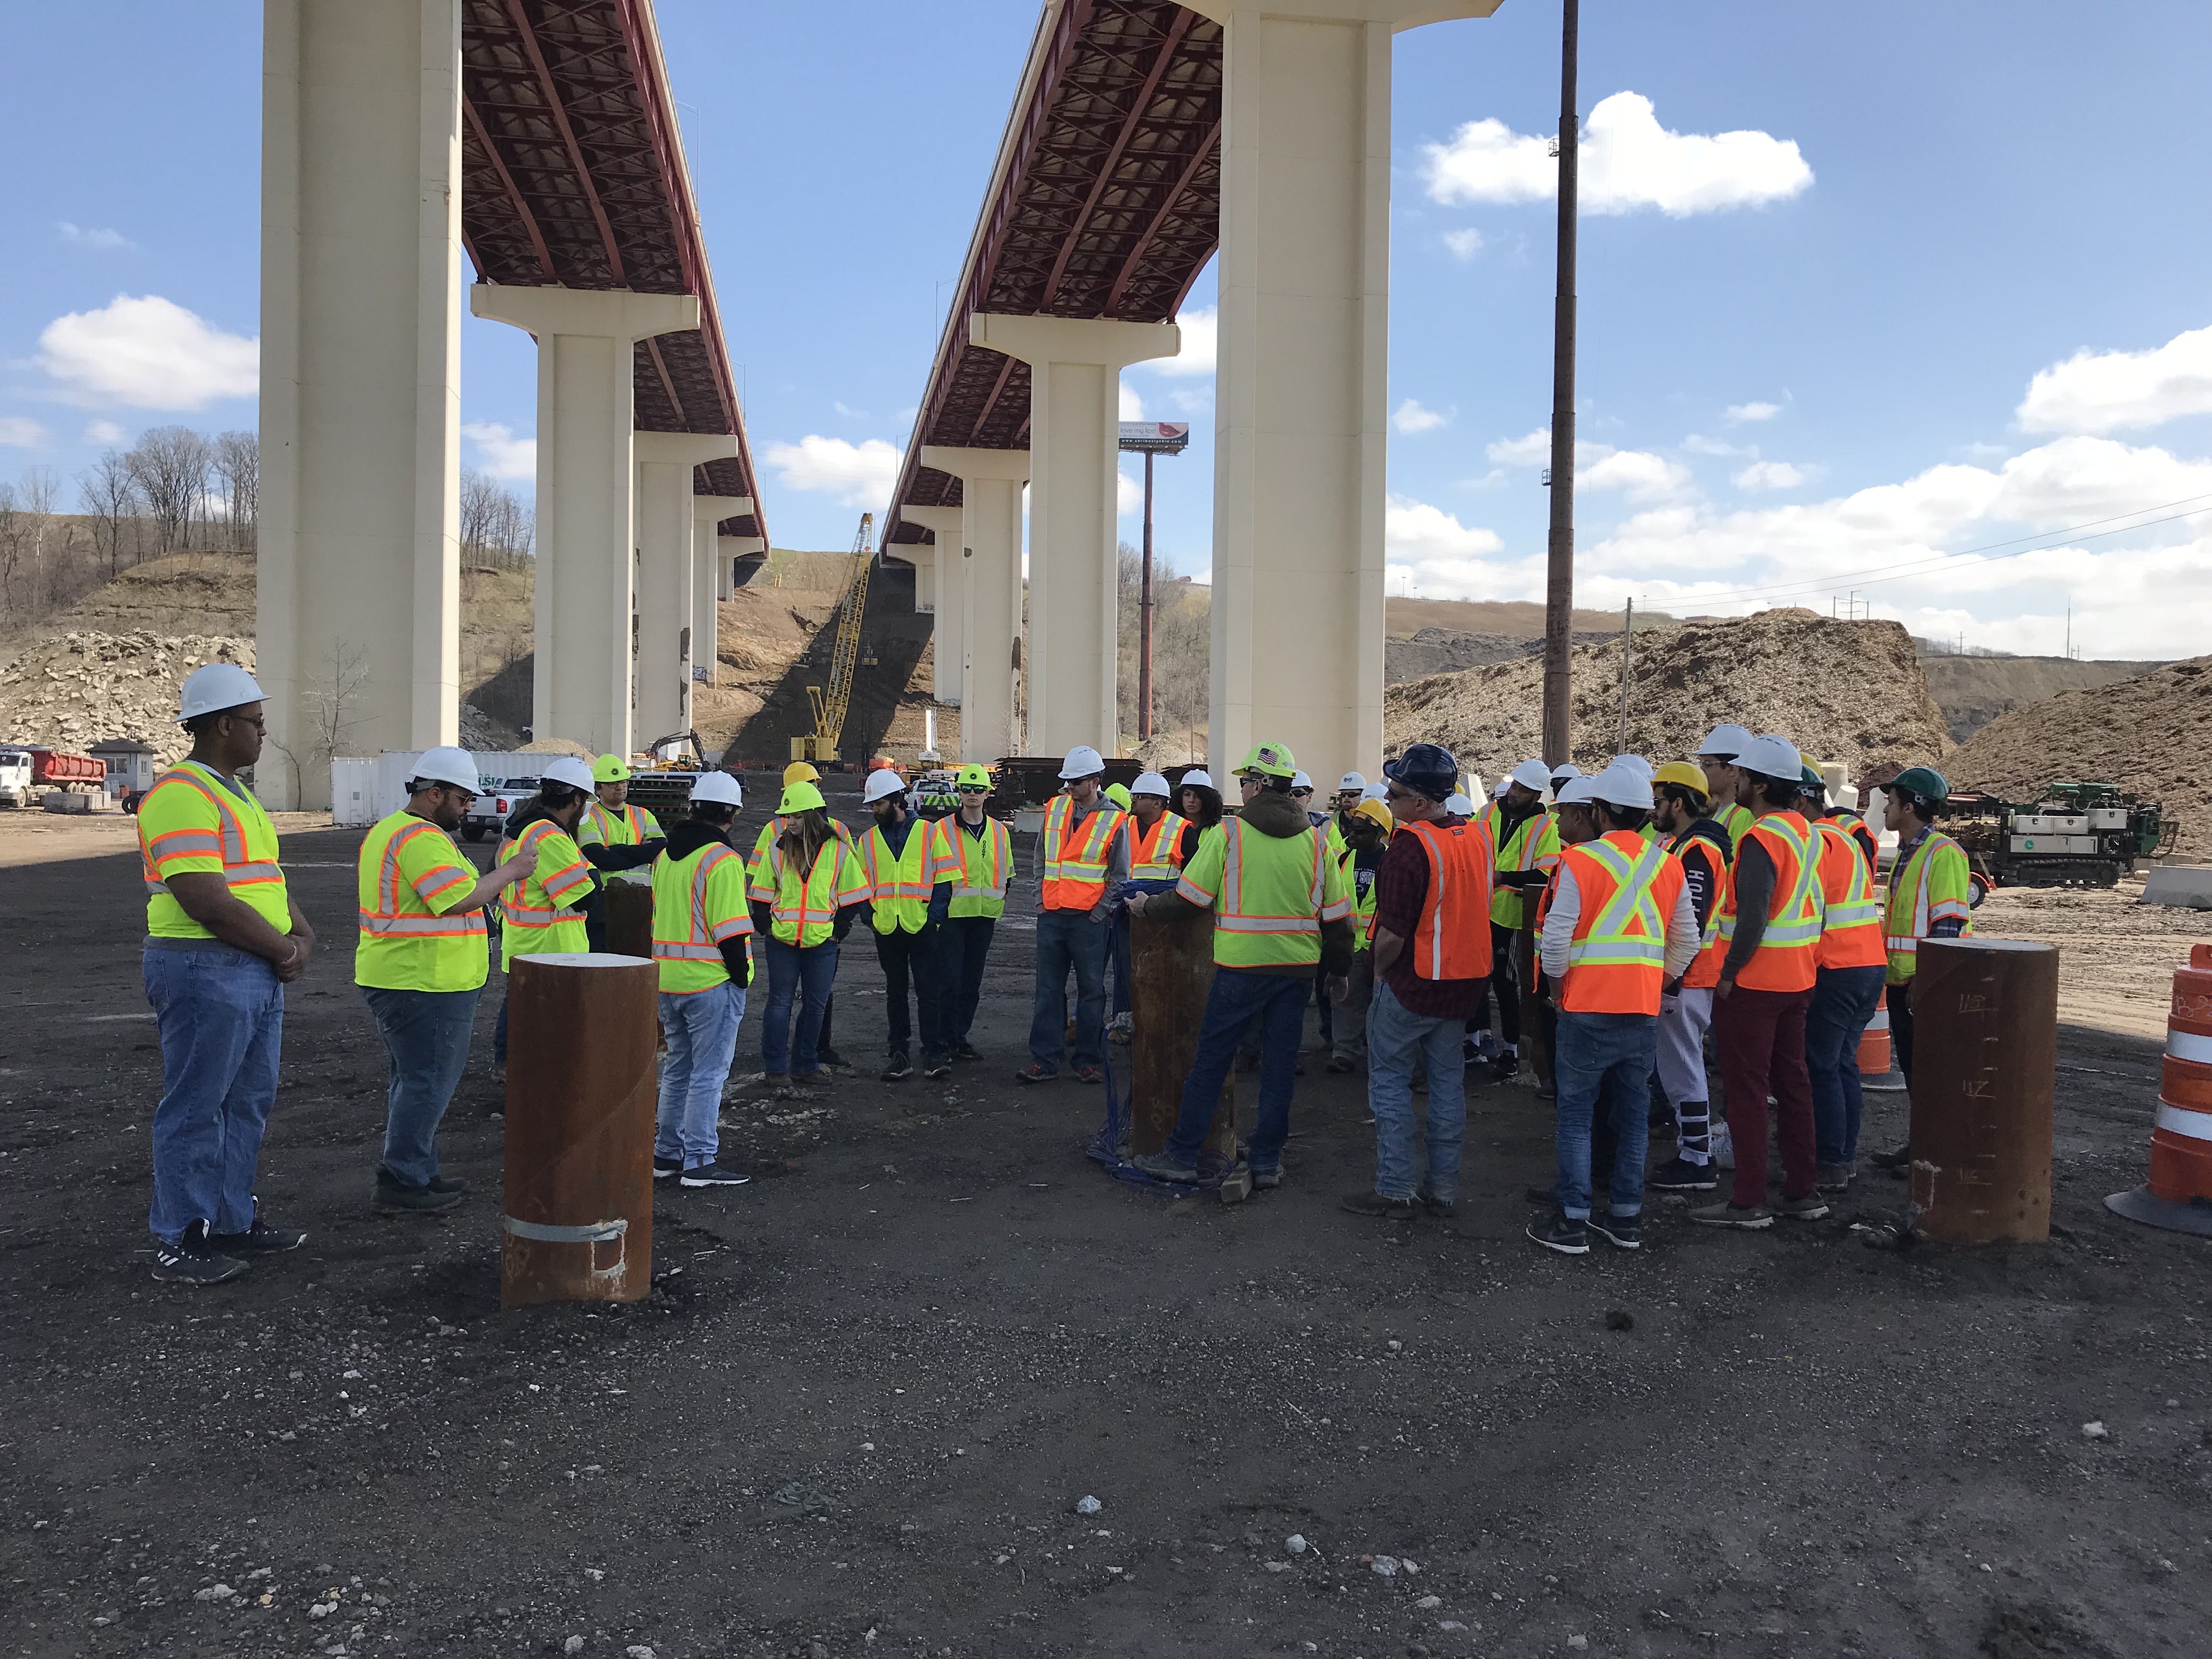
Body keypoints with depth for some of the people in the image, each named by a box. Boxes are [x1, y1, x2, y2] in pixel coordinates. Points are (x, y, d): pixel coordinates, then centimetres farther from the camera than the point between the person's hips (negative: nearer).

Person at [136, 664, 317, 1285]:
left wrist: (302, 938, 2)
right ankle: (178, 1243, 9)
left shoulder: (236, 794, 17)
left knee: (248, 1103, 16)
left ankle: (232, 1221, 27)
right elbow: (207, 901, -23)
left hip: (259, 972, 10)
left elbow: (269, 879, 19)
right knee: (195, 1110, -1)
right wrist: (281, 948, -12)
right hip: (205, 971, -10)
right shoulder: (182, 796, -16)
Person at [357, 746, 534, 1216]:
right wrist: (511, 872, -15)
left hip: (391, 977, 11)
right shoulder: (422, 838, -19)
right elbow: (460, 899, -25)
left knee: (412, 1079, 18)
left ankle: (416, 1173, 28)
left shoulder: (386, 830, 16)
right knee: (428, 1083, -3)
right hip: (425, 984, -11)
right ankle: (402, 1184, 2)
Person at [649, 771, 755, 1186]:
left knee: (678, 1069, 18)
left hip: (668, 978, 8)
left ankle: (666, 1153, 24)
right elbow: (731, 929, -18)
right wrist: (741, 975, -9)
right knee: (709, 1074, -1)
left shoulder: (666, 854, 12)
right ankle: (699, 1162, 2)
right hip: (711, 982, -8)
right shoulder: (723, 860, -15)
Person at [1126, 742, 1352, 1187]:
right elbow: (1337, 916, 8)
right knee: (1280, 1062, 11)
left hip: (1242, 967, -4)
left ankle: (1182, 1154, 12)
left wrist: (1146, 906, 13)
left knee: (1211, 1059, 5)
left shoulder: (1229, 833, -8)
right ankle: (1268, 1161, 17)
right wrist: (1339, 968, 20)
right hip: (1298, 967, 4)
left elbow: (1190, 896, -5)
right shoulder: (1315, 841, 4)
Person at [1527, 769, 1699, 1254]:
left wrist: (1557, 988, 2)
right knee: (1634, 1114, 13)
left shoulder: (1579, 860, -10)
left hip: (1588, 1009, -5)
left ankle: (1572, 1222, 6)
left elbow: (1557, 936, -13)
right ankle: (1626, 1218, 21)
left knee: (1576, 1114, 4)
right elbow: (1686, 941, 11)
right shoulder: (1667, 865, 6)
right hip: (1644, 1012, 5)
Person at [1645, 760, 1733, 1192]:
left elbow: (1690, 922, -23)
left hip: (1685, 978, -11)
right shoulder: (1684, 844, 17)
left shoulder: (1695, 850, -16)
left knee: (1682, 1070, -5)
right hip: (1685, 974, 11)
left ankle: (1697, 1165, 1)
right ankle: (1691, 1152, 25)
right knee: (1681, 1066, 16)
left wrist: (1672, 977, -23)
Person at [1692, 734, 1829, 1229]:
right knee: (1792, 1082, 15)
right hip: (1797, 978, 9)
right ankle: (1804, 1191, 22)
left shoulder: (1761, 839, -19)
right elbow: (1810, 903, 15)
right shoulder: (1802, 829, 9)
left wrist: (1729, 973, -15)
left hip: (1754, 982, -9)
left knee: (1747, 1088, -2)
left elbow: (1753, 917, -24)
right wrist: (1808, 965, 20)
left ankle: (1749, 1201, 3)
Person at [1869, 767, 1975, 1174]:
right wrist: (1891, 971, 20)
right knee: (1912, 1067, 14)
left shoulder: (1944, 854, -14)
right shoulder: (1907, 853, 16)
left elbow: (1948, 924, -20)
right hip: (1901, 981, 9)